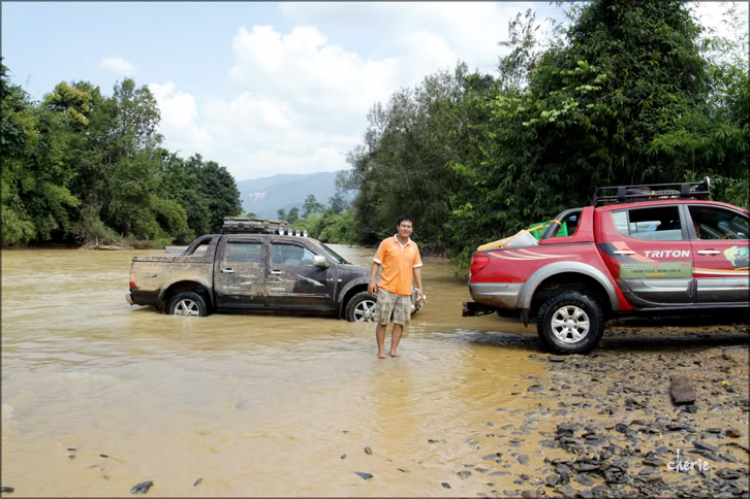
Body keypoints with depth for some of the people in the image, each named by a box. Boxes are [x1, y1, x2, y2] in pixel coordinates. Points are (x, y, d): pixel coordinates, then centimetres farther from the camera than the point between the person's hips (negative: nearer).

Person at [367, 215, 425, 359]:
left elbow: (416, 267, 13)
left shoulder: (414, 246, 9)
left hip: (405, 291, 3)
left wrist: (420, 288, 9)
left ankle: (393, 350, 13)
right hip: (386, 289, -3)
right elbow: (376, 262, -1)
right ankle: (381, 350, 12)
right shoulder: (387, 243, -2)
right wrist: (372, 281, -9)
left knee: (400, 322, 3)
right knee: (383, 321, 2)